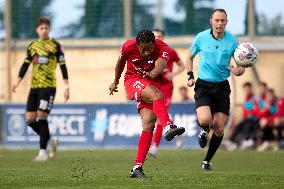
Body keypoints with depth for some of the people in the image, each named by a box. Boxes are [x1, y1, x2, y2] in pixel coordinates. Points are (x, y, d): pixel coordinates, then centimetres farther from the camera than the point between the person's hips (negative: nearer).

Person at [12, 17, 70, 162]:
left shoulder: (55, 46, -1)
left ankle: (43, 152, -8)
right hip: (34, 86, 6)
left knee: (42, 117, -14)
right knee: (30, 119, 0)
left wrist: (66, 87, -6)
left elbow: (63, 67, -1)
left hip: (48, 86, -6)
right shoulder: (32, 46, 13)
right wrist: (18, 81, 1)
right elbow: (25, 65, 14)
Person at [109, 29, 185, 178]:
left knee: (148, 124, -11)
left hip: (152, 83, 2)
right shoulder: (129, 47, -12)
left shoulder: (162, 49, -17)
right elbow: (121, 62, 9)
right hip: (133, 81, -2)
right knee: (157, 95, -33)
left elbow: (160, 65, -38)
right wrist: (115, 82, 23)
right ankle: (168, 127, -58)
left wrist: (153, 73, -61)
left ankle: (137, 167, -8)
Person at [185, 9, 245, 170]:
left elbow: (241, 66, 2)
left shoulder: (232, 41, -4)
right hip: (203, 85, -1)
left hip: (222, 87, 1)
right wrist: (190, 76, 1)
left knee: (219, 129, -1)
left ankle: (207, 160, 20)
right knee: (204, 119, -25)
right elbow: (190, 56, 14)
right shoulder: (201, 37, -4)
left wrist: (239, 71, -22)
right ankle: (204, 131, 13)